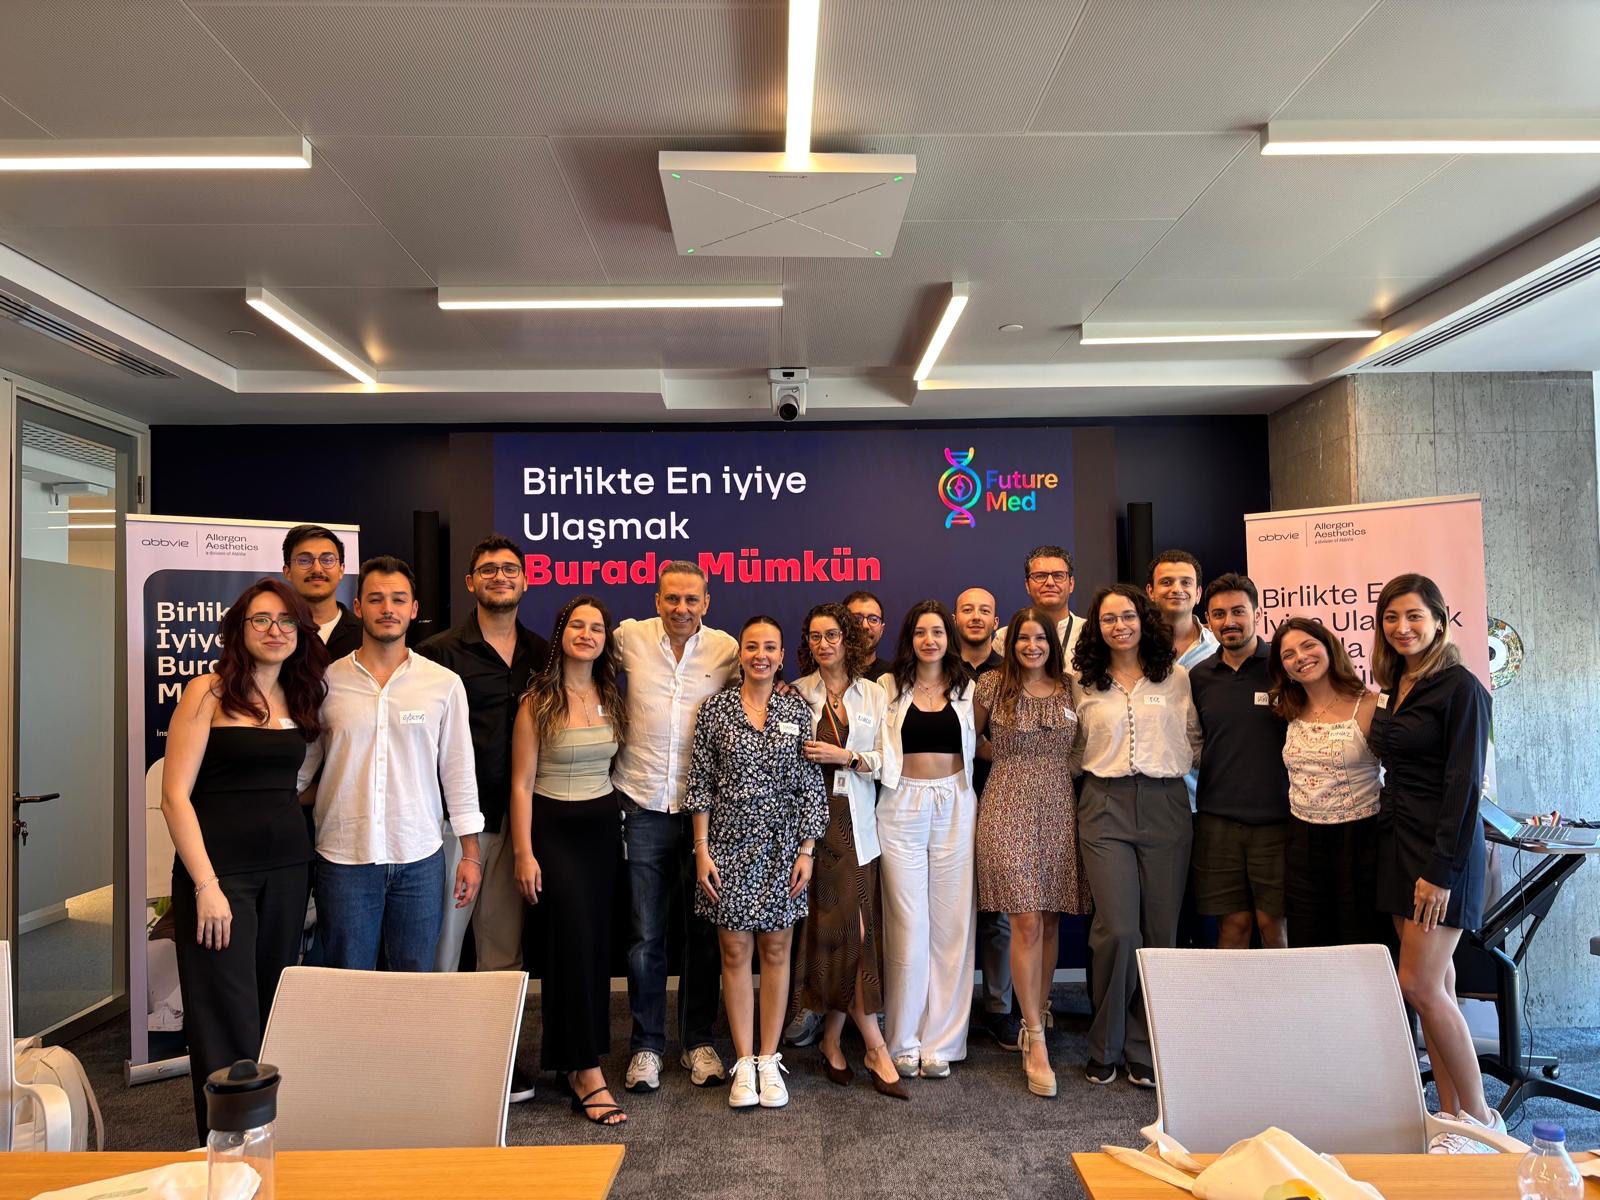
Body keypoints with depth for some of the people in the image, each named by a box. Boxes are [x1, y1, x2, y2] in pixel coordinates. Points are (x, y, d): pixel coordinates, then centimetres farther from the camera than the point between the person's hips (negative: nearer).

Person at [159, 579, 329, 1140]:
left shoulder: (299, 699, 10)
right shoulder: (208, 692, -6)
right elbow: (174, 795, -10)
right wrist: (205, 886, -14)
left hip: (287, 870, 5)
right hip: (219, 867, -5)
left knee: (273, 1008, 11)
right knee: (226, 1019, -2)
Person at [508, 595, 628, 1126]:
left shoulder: (611, 699, 7)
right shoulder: (538, 702, -8)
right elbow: (521, 784, -9)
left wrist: (619, 827, 7)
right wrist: (524, 854, -12)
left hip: (603, 828, 5)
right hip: (553, 829, -5)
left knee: (597, 943, 8)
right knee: (576, 942, -8)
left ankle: (571, 1057, 25)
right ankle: (588, 1073, 0)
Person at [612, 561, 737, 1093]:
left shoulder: (726, 649, -2)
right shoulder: (630, 638, -3)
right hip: (643, 809, 0)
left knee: (704, 933, 11)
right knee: (645, 936, 7)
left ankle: (698, 1041, 28)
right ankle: (646, 1046, 24)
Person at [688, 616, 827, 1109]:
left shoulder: (798, 711, 2)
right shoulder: (715, 709, -1)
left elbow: (810, 786, 2)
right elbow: (700, 783, -1)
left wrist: (807, 849, -2)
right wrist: (702, 849, -5)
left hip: (782, 846, 1)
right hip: (729, 844, -1)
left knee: (776, 950, 8)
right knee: (735, 951, 5)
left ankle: (769, 1059, 21)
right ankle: (744, 1063, 17)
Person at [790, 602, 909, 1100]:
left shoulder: (874, 694, 9)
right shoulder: (796, 694, 4)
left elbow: (888, 759, 5)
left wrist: (845, 756, -8)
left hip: (855, 820, 2)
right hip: (811, 817, -2)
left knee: (850, 925, 1)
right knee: (849, 928, -4)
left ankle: (832, 1040, 17)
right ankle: (876, 1050, 5)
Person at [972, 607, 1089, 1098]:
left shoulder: (1069, 690, 8)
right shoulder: (992, 686, 0)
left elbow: (1078, 751, 18)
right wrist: (1010, 759, 9)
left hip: (1059, 810, 4)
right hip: (1008, 809, -3)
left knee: (1050, 922, 9)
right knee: (1027, 922, -9)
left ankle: (1037, 1016, 26)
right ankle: (1036, 1042, -2)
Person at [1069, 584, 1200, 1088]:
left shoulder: (1177, 677, 7)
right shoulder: (1083, 683, 7)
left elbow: (1194, 741, 13)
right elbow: (1075, 749, 16)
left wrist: (1174, 765, 1)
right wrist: (1098, 772, 4)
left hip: (1165, 806, 1)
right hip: (1105, 806, -1)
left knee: (1160, 931, 4)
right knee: (1118, 930, -9)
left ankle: (1143, 1049, 18)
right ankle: (1106, 1046, 10)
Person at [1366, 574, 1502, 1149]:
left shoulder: (1459, 687, -12)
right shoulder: (1397, 687, 11)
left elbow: (1464, 783, -16)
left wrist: (1441, 871, -18)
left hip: (1442, 848, -8)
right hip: (1398, 842, 8)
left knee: (1420, 984, -8)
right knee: (1436, 983, 10)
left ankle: (1480, 1117, 8)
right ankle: (1452, 1113, 18)